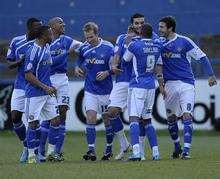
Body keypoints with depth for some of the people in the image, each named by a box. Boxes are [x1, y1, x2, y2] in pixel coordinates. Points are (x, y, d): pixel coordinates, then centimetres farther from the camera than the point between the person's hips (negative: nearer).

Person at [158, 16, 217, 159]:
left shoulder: (184, 41, -6)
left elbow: (202, 57, -1)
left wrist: (211, 75, -5)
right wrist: (161, 84, 0)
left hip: (187, 84, -4)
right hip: (169, 85, 4)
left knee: (187, 116, -13)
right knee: (171, 118, 11)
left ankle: (186, 151, -17)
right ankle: (177, 147, 29)